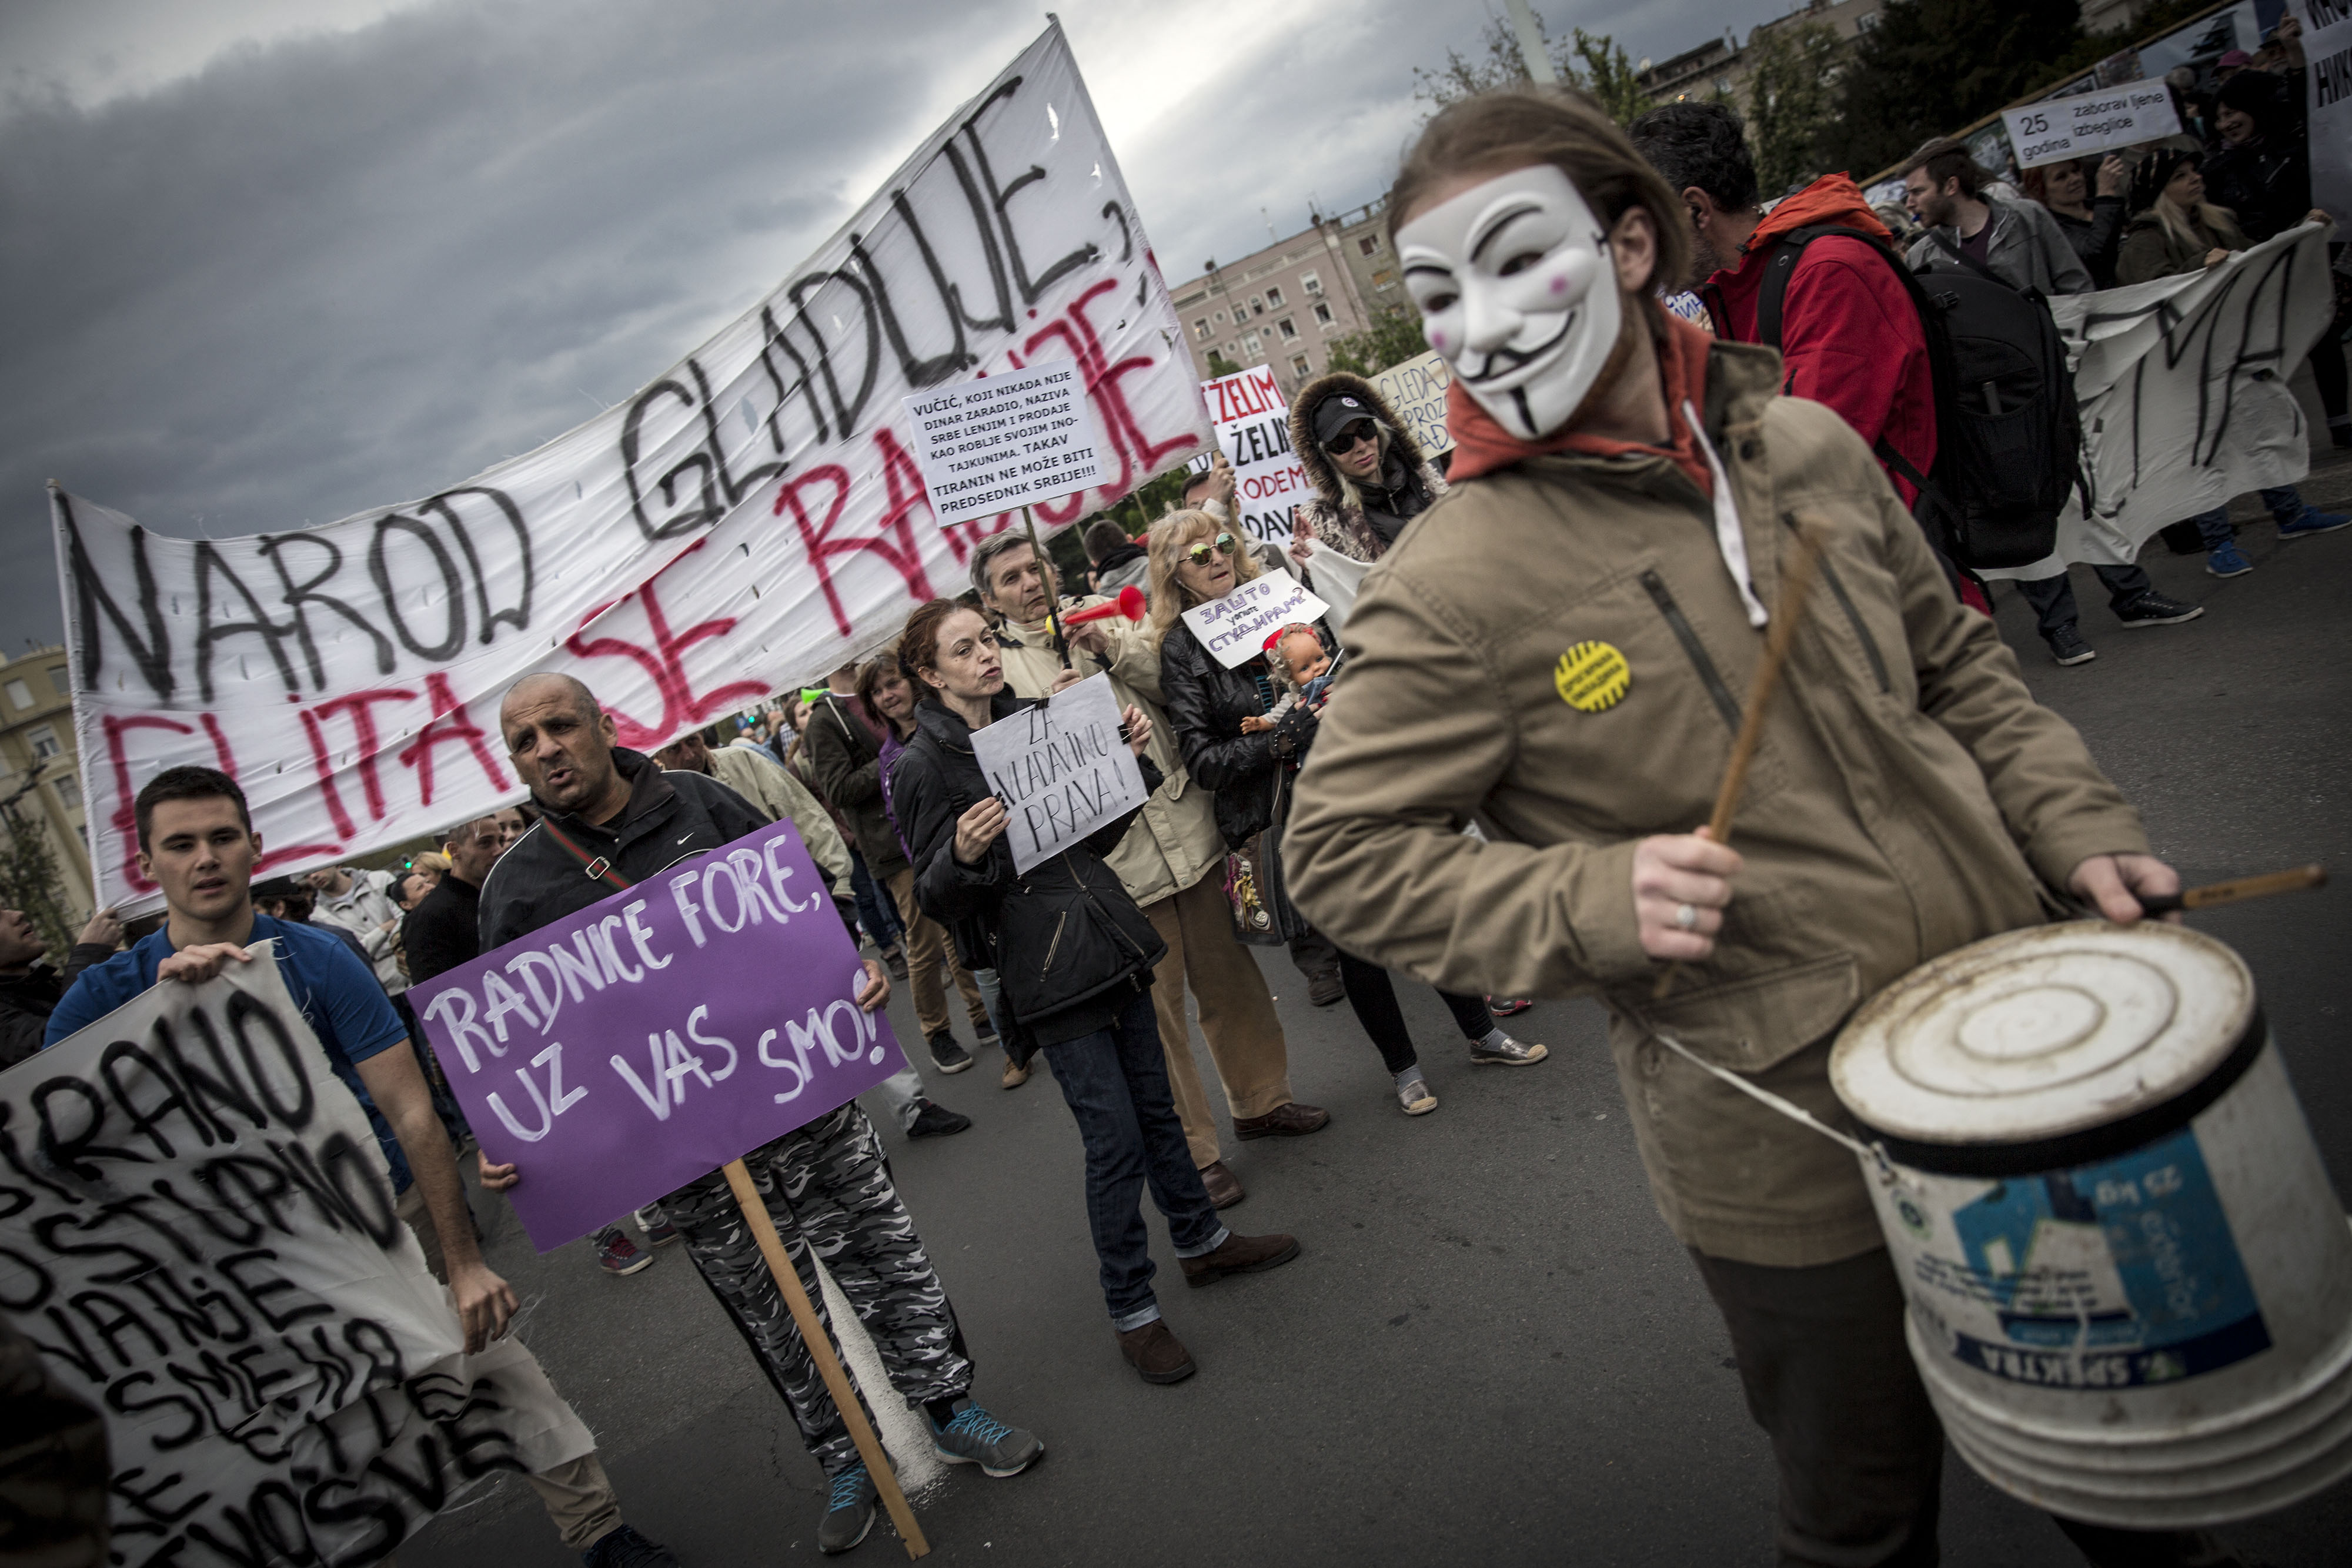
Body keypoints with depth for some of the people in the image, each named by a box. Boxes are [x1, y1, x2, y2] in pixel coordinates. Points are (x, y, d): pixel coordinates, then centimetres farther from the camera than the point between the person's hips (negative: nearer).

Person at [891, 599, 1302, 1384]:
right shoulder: (924, 767, -10)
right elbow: (935, 898, -10)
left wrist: (1130, 757, 3)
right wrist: (965, 854, -30)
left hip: (1111, 939, 7)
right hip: (1047, 967, -7)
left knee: (1154, 1105, 19)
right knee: (1115, 1142, -2)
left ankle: (1202, 1241, 39)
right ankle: (1131, 1314, 15)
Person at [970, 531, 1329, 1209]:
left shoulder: (1102, 619, 11)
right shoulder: (997, 669, 0)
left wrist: (1115, 650, -9)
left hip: (1188, 833, 4)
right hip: (1119, 864, -4)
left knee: (1230, 979, 16)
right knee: (1155, 1013, 2)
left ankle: (1261, 1100, 36)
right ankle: (1193, 1153, 17)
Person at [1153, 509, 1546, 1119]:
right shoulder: (1180, 649, -6)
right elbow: (1202, 758, -12)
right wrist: (1283, 736, -21)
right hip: (1292, 815, -4)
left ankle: (1482, 1034, 27)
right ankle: (1403, 1067, 26)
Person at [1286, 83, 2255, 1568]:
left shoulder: (1803, 442, -1)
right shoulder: (1453, 585, -18)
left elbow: (1960, 664, 12)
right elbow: (1342, 850, -13)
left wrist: (2076, 826, 0)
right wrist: (1593, 900, -25)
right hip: (1791, 1145, -5)